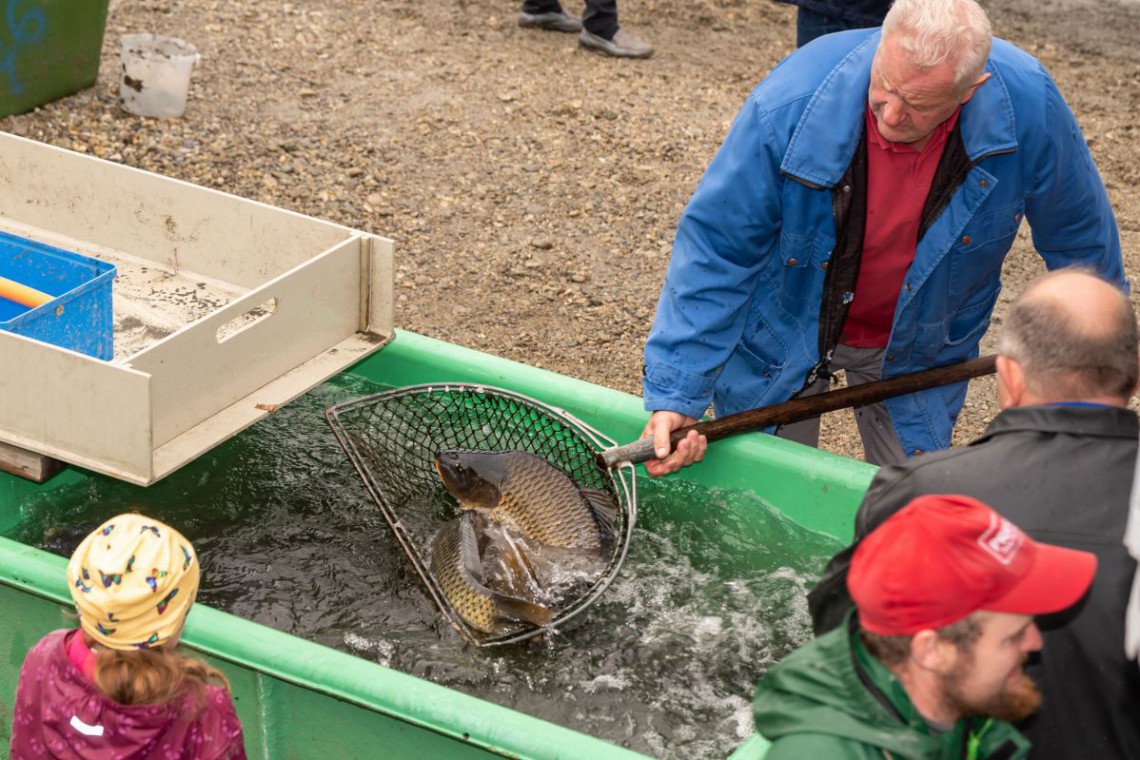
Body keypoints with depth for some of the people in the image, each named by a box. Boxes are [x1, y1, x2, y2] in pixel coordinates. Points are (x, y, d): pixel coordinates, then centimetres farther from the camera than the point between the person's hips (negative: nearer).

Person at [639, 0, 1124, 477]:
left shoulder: (1028, 107, -28)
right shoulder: (788, 108, -34)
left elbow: (1077, 232, -7)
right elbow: (715, 250, -25)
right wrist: (675, 394, -29)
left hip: (917, 348, 2)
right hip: (782, 336, -1)